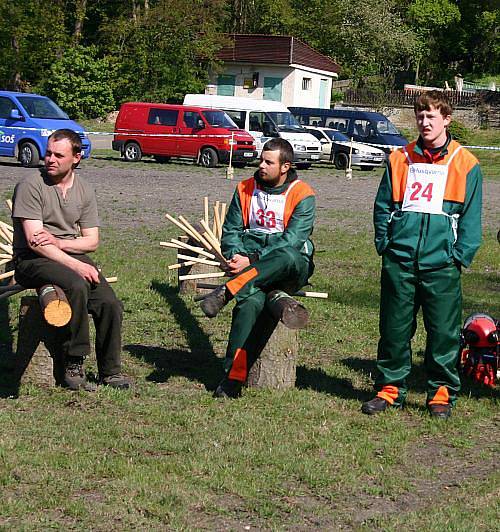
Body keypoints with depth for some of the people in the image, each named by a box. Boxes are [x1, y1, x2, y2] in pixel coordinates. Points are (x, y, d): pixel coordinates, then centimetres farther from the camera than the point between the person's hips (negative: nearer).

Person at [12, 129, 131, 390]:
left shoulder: (84, 190, 8)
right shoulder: (30, 186, -9)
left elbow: (92, 241, 8)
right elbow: (34, 241, -16)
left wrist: (59, 242, -12)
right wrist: (76, 265, -22)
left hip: (72, 254, 5)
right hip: (33, 260, -5)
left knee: (110, 304, -16)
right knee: (76, 286, -34)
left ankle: (110, 371, 1)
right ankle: (73, 366, -23)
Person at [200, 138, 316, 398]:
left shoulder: (302, 195, -3)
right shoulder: (245, 189, 13)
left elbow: (291, 241, -13)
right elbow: (231, 230, 13)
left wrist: (253, 261, -21)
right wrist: (235, 255, -9)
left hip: (292, 268, -2)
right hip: (250, 263, 2)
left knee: (287, 256, -41)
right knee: (252, 301, -32)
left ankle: (227, 291, -38)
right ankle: (233, 377, -33)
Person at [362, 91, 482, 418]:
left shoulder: (465, 164, 3)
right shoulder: (400, 159, 10)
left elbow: (471, 217, 2)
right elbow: (383, 205, 14)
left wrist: (460, 255, -6)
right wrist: (384, 243, 4)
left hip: (441, 264, -2)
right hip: (399, 261, 2)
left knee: (443, 331, 2)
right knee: (395, 329, 7)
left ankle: (442, 393, 14)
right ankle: (390, 388, 19)